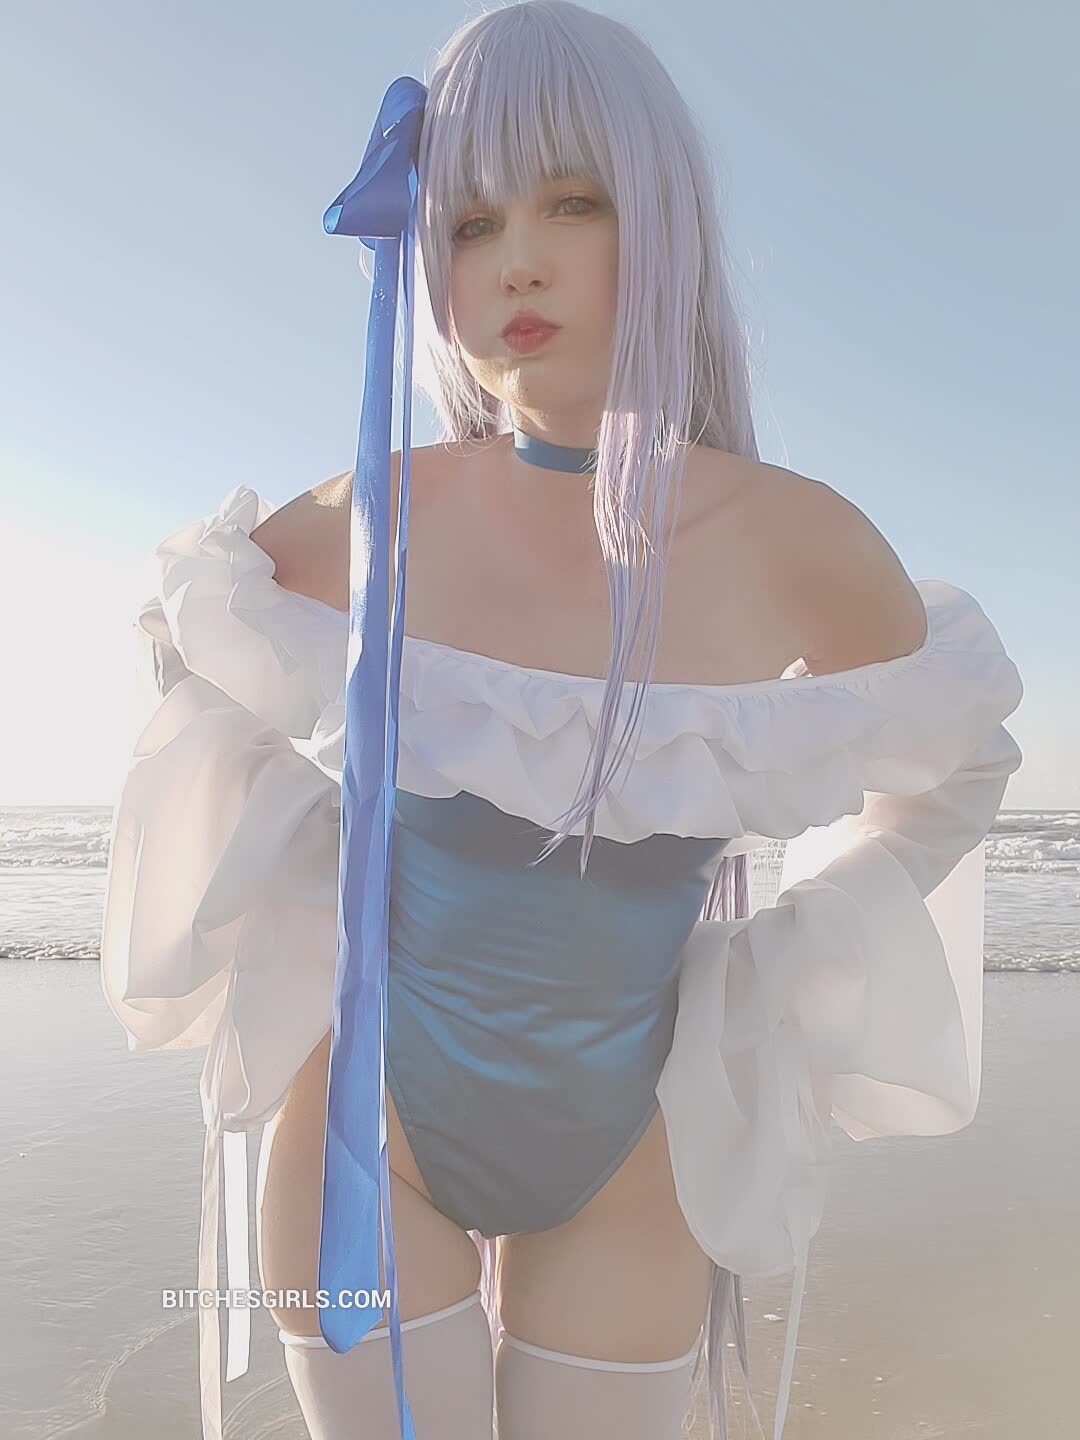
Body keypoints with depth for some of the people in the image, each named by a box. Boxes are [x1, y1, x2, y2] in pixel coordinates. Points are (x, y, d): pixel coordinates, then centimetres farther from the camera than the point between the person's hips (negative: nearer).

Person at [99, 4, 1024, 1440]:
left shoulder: (797, 542, -16)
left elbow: (956, 754, 4)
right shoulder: (372, 518, -15)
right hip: (369, 1129, 0)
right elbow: (193, 622, 7)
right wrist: (306, 878, 2)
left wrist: (779, 974, -1)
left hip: (625, 1166, 1)